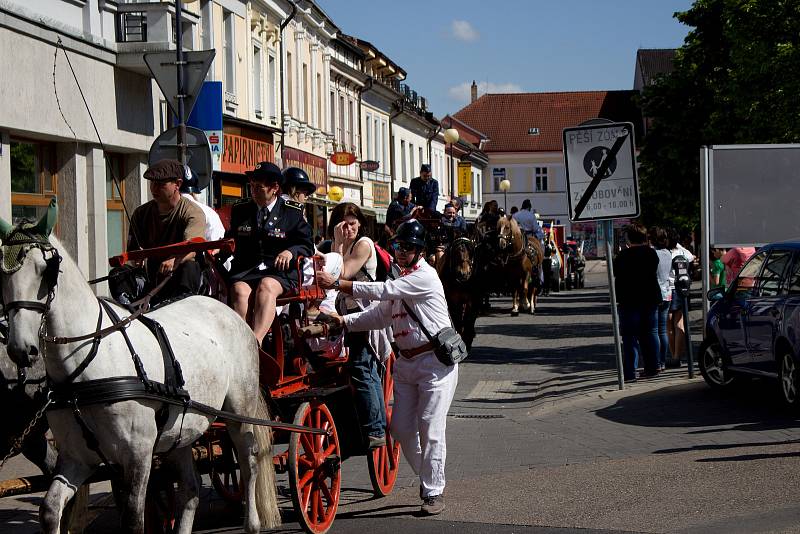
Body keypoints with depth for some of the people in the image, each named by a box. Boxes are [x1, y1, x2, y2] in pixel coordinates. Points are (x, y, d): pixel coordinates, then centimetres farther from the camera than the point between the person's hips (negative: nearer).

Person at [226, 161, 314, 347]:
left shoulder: (293, 212, 9)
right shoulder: (240, 210, 20)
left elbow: (307, 245, 6)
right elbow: (231, 239, 29)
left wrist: (290, 251, -14)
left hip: (280, 271, -2)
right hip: (245, 271, 2)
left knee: (266, 286, -36)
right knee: (239, 290, -32)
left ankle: (256, 341, -51)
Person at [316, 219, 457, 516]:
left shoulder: (425, 276, -12)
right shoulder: (400, 281, 16)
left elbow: (382, 291, -21)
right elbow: (380, 315, 15)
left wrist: (336, 283, -21)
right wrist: (344, 321, 0)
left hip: (435, 360, -8)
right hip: (406, 361, 9)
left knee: (430, 429, -7)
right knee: (401, 427, 7)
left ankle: (433, 492, 1)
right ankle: (426, 476, 26)